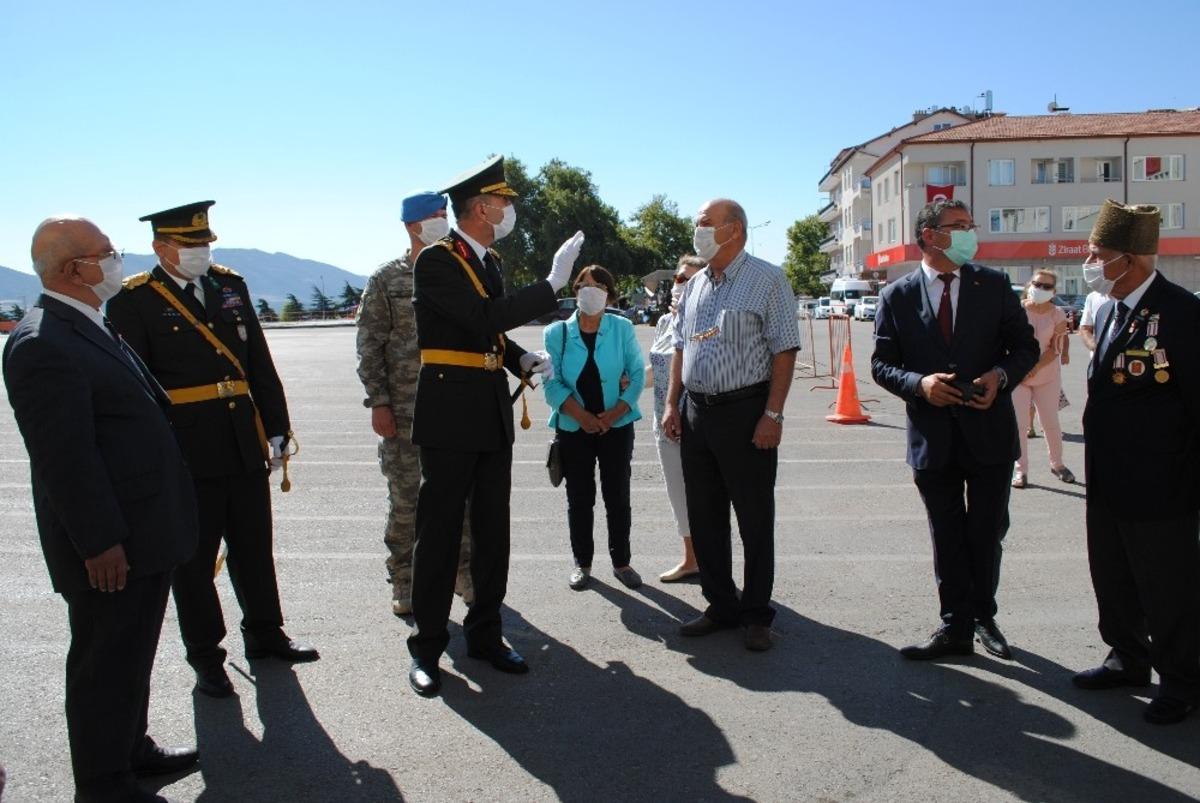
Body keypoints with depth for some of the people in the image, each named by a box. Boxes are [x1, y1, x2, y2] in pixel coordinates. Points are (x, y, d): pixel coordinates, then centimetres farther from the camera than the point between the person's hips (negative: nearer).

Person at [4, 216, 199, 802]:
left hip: (143, 534, 10)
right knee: (106, 662, 7)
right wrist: (99, 543, -21)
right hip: (110, 547, -10)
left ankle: (130, 746, 41)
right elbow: (65, 457, -23)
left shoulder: (89, 328, 12)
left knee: (132, 653, 23)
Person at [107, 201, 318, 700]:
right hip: (186, 452, -5)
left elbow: (260, 364, 11)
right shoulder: (133, 301, -6)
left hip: (245, 445, 5)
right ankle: (205, 655, 24)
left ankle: (264, 633, 34)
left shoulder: (230, 286, 9)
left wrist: (276, 429, 8)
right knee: (193, 557, 8)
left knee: (254, 546, 17)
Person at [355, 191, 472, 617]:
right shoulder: (387, 278, 1)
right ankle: (404, 582, 19)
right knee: (405, 497, 5)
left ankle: (463, 571, 23)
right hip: (404, 407, -2)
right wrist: (378, 402, -7)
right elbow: (369, 344, -1)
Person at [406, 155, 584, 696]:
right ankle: (426, 648, 13)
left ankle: (485, 635, 24)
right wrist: (552, 284, -21)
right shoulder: (435, 261, -11)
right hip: (450, 413, -8)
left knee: (492, 530, 12)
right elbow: (486, 317, -24)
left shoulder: (488, 261, 14)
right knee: (439, 532, 0)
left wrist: (523, 359, 5)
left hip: (493, 415, 8)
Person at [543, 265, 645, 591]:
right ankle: (582, 563, 20)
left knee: (618, 497, 5)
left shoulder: (622, 328, 0)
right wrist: (580, 415, -15)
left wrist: (616, 412, -12)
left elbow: (637, 374, 0)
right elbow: (551, 382, -3)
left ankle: (621, 562, 19)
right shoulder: (557, 332, 0)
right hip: (573, 429, 0)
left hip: (617, 426, 0)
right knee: (579, 498, 7)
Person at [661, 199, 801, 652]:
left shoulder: (767, 280, -6)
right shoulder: (694, 285, 14)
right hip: (696, 412, 7)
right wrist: (672, 404, 10)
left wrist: (773, 415, -16)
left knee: (754, 518, 2)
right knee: (704, 516, 11)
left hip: (745, 412, -6)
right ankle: (721, 605, 25)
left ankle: (756, 614, 16)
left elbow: (784, 351, -10)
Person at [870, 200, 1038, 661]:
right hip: (933, 437, -1)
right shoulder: (897, 297, -2)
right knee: (947, 539, 10)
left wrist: (1000, 376, -15)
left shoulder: (994, 286, 1)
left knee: (987, 533, 14)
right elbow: (881, 364, 0)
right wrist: (919, 383, -19)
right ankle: (956, 628, 23)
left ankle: (983, 615, 36)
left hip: (989, 431, 1)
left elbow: (1026, 346, 6)